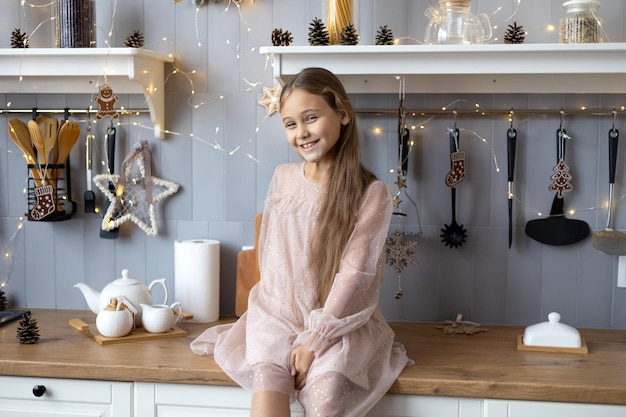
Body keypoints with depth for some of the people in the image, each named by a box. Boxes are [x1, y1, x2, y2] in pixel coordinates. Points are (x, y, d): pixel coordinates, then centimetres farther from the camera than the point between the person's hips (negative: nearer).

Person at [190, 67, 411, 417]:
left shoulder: (372, 193, -7)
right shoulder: (283, 178, 6)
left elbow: (354, 275, -12)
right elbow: (270, 255, 12)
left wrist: (315, 339, -16)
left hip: (338, 324, -2)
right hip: (277, 314, 3)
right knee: (266, 376, -27)